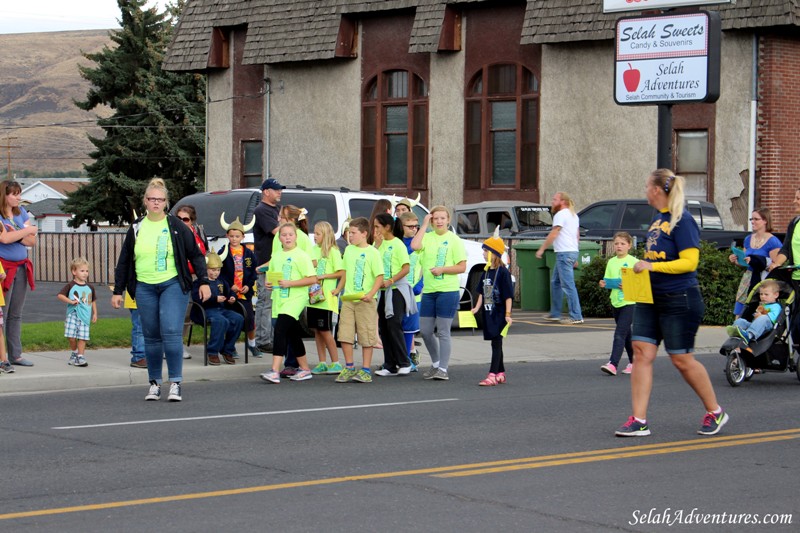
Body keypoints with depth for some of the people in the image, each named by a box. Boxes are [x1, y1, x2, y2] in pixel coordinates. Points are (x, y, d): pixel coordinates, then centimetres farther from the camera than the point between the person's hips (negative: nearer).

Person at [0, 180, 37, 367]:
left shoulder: (21, 212, 12)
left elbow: (32, 241, 7)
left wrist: (17, 235, -12)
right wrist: (27, 231, -10)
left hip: (21, 268, 7)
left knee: (16, 315, 11)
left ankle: (16, 355, 15)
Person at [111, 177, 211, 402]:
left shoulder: (177, 226, 1)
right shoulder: (137, 228, 8)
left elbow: (196, 255, 6)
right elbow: (124, 261, 14)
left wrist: (204, 282, -2)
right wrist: (118, 291, 12)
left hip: (173, 285, -3)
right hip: (145, 288, 3)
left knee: (171, 332, -14)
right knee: (151, 336, 6)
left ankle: (175, 383, -9)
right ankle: (154, 383, 15)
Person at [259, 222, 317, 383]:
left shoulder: (301, 256, -6)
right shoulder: (276, 257, 13)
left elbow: (312, 279, -12)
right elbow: (271, 276, 26)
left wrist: (289, 283, -18)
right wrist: (269, 284, 2)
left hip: (295, 299, -7)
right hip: (279, 299, 7)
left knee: (280, 329, -20)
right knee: (292, 335, 14)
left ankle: (275, 371, -25)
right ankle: (305, 369, 26)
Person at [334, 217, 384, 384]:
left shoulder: (372, 252, -6)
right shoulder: (349, 250, 12)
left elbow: (380, 277, -9)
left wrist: (371, 294, -21)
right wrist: (337, 290, 18)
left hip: (365, 301, -5)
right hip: (348, 299, 5)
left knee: (367, 336, 0)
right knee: (344, 334, 1)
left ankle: (365, 370, 7)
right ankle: (349, 367, 13)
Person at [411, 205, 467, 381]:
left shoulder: (454, 240, -2)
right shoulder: (427, 237, 8)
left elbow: (462, 267, -4)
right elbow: (414, 245, -14)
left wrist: (442, 270, -16)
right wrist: (424, 225, -7)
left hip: (448, 291, -5)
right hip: (428, 290, 5)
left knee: (443, 332, -3)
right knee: (425, 331, 10)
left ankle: (443, 369, 2)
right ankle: (435, 363, 29)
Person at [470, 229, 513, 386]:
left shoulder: (503, 272, -12)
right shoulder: (486, 272, 11)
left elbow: (508, 295, -13)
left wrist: (508, 314, -15)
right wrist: (477, 307, 7)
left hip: (499, 314, -8)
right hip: (488, 313, 8)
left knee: (496, 343, -10)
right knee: (495, 343, 14)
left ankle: (492, 375, -14)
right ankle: (501, 373, 23)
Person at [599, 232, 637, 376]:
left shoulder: (633, 261, -6)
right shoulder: (611, 262, 10)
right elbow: (608, 281, 16)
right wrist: (603, 284, -4)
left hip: (629, 302, -6)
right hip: (615, 302, 6)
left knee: (620, 333, -15)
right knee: (626, 334, 15)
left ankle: (613, 364, -21)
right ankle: (633, 362, 27)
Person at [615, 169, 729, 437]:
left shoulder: (683, 221, -14)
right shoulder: (657, 219, 11)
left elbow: (689, 262, -20)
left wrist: (652, 266, -24)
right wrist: (639, 267, 8)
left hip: (679, 301, -8)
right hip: (650, 299, 8)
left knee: (681, 359, 1)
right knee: (641, 353, -1)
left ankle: (715, 412, 20)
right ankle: (639, 420, 0)